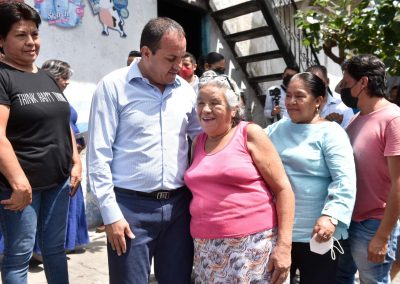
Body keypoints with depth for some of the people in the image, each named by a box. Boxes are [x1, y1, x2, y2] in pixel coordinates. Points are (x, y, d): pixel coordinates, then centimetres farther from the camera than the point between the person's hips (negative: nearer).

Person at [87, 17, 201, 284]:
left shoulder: (186, 89, 7)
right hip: (132, 206, -4)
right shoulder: (113, 86, -5)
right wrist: (110, 213, -9)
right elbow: (99, 154, -7)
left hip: (178, 204, 4)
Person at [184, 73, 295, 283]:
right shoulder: (198, 142, 10)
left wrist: (284, 245, -13)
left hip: (252, 243, -4)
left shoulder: (250, 134, -5)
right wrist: (198, 240, 9)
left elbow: (283, 188, -8)